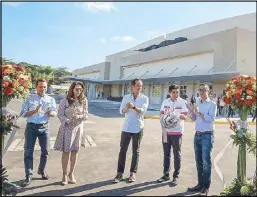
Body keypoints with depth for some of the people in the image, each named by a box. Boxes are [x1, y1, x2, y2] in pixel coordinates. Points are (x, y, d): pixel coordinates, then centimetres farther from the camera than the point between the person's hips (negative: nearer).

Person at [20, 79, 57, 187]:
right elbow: (23, 113, -6)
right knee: (28, 151, -1)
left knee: (45, 151, 8)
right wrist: (35, 111, -22)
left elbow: (54, 113, -6)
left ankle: (41, 170, 29)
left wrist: (49, 113, -29)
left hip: (44, 127, 2)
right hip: (31, 127, -2)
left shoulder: (51, 99, 4)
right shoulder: (29, 98, 0)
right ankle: (29, 175, 9)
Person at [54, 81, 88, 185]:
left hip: (78, 128, 3)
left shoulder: (83, 101, 0)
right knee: (66, 152, 3)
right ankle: (64, 174, 20)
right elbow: (60, 115, -7)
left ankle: (71, 173, 27)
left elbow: (86, 115, 2)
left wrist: (79, 116, -18)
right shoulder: (64, 101, -8)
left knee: (75, 152, 11)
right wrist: (68, 121, -24)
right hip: (67, 128, -2)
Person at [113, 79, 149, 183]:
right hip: (126, 127, 1)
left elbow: (143, 111, -15)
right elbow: (121, 111, -5)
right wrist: (126, 107, -27)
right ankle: (120, 173, 12)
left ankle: (133, 173, 20)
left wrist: (134, 107, -33)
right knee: (122, 150, 3)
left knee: (135, 151, 8)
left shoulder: (144, 98, -1)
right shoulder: (126, 97, 5)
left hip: (138, 128, -1)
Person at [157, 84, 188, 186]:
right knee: (166, 154, 11)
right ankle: (166, 174, 23)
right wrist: (163, 126, -8)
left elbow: (184, 116, -9)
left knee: (177, 155, 4)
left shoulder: (182, 102, -4)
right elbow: (161, 115, 6)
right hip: (166, 131, 4)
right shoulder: (165, 102, 6)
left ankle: (176, 176, 14)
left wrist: (178, 114, -28)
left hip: (177, 132, -3)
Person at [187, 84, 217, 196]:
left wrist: (199, 113, -22)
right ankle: (200, 184, 20)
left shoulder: (212, 104, -4)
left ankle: (206, 187, 4)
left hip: (207, 136, -6)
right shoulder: (198, 104, 13)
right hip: (197, 135, 6)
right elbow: (193, 119, 11)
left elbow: (211, 118, -17)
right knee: (198, 161, 11)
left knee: (206, 162, -4)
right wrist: (191, 112, -7)